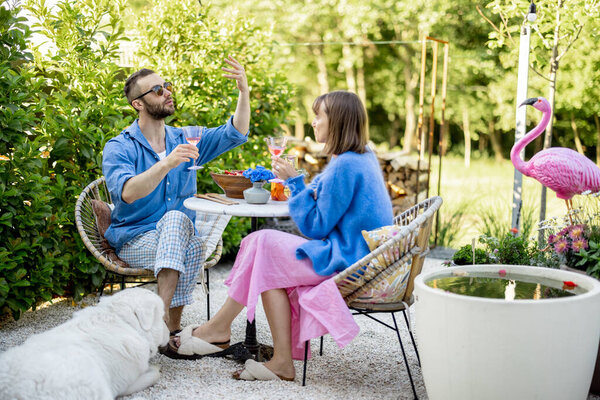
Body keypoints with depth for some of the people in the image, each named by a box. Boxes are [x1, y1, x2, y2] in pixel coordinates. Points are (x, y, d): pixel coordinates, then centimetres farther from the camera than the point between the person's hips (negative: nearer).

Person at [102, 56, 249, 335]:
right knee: (176, 219, -34)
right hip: (134, 241, -3)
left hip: (178, 238, 3)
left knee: (175, 219, -33)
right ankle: (172, 326, -32)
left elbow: (235, 134, 3)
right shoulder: (118, 148, -5)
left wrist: (244, 91, -12)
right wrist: (167, 164, -36)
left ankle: (165, 317, -35)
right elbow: (128, 193, -24)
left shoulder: (184, 139, 12)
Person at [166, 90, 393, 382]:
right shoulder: (365, 157, 13)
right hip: (362, 255, 10)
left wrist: (294, 183, -9)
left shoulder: (345, 166, -19)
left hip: (347, 260, -10)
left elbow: (315, 227, -15)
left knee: (264, 248, -8)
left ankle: (218, 328, 6)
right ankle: (283, 360, -3)